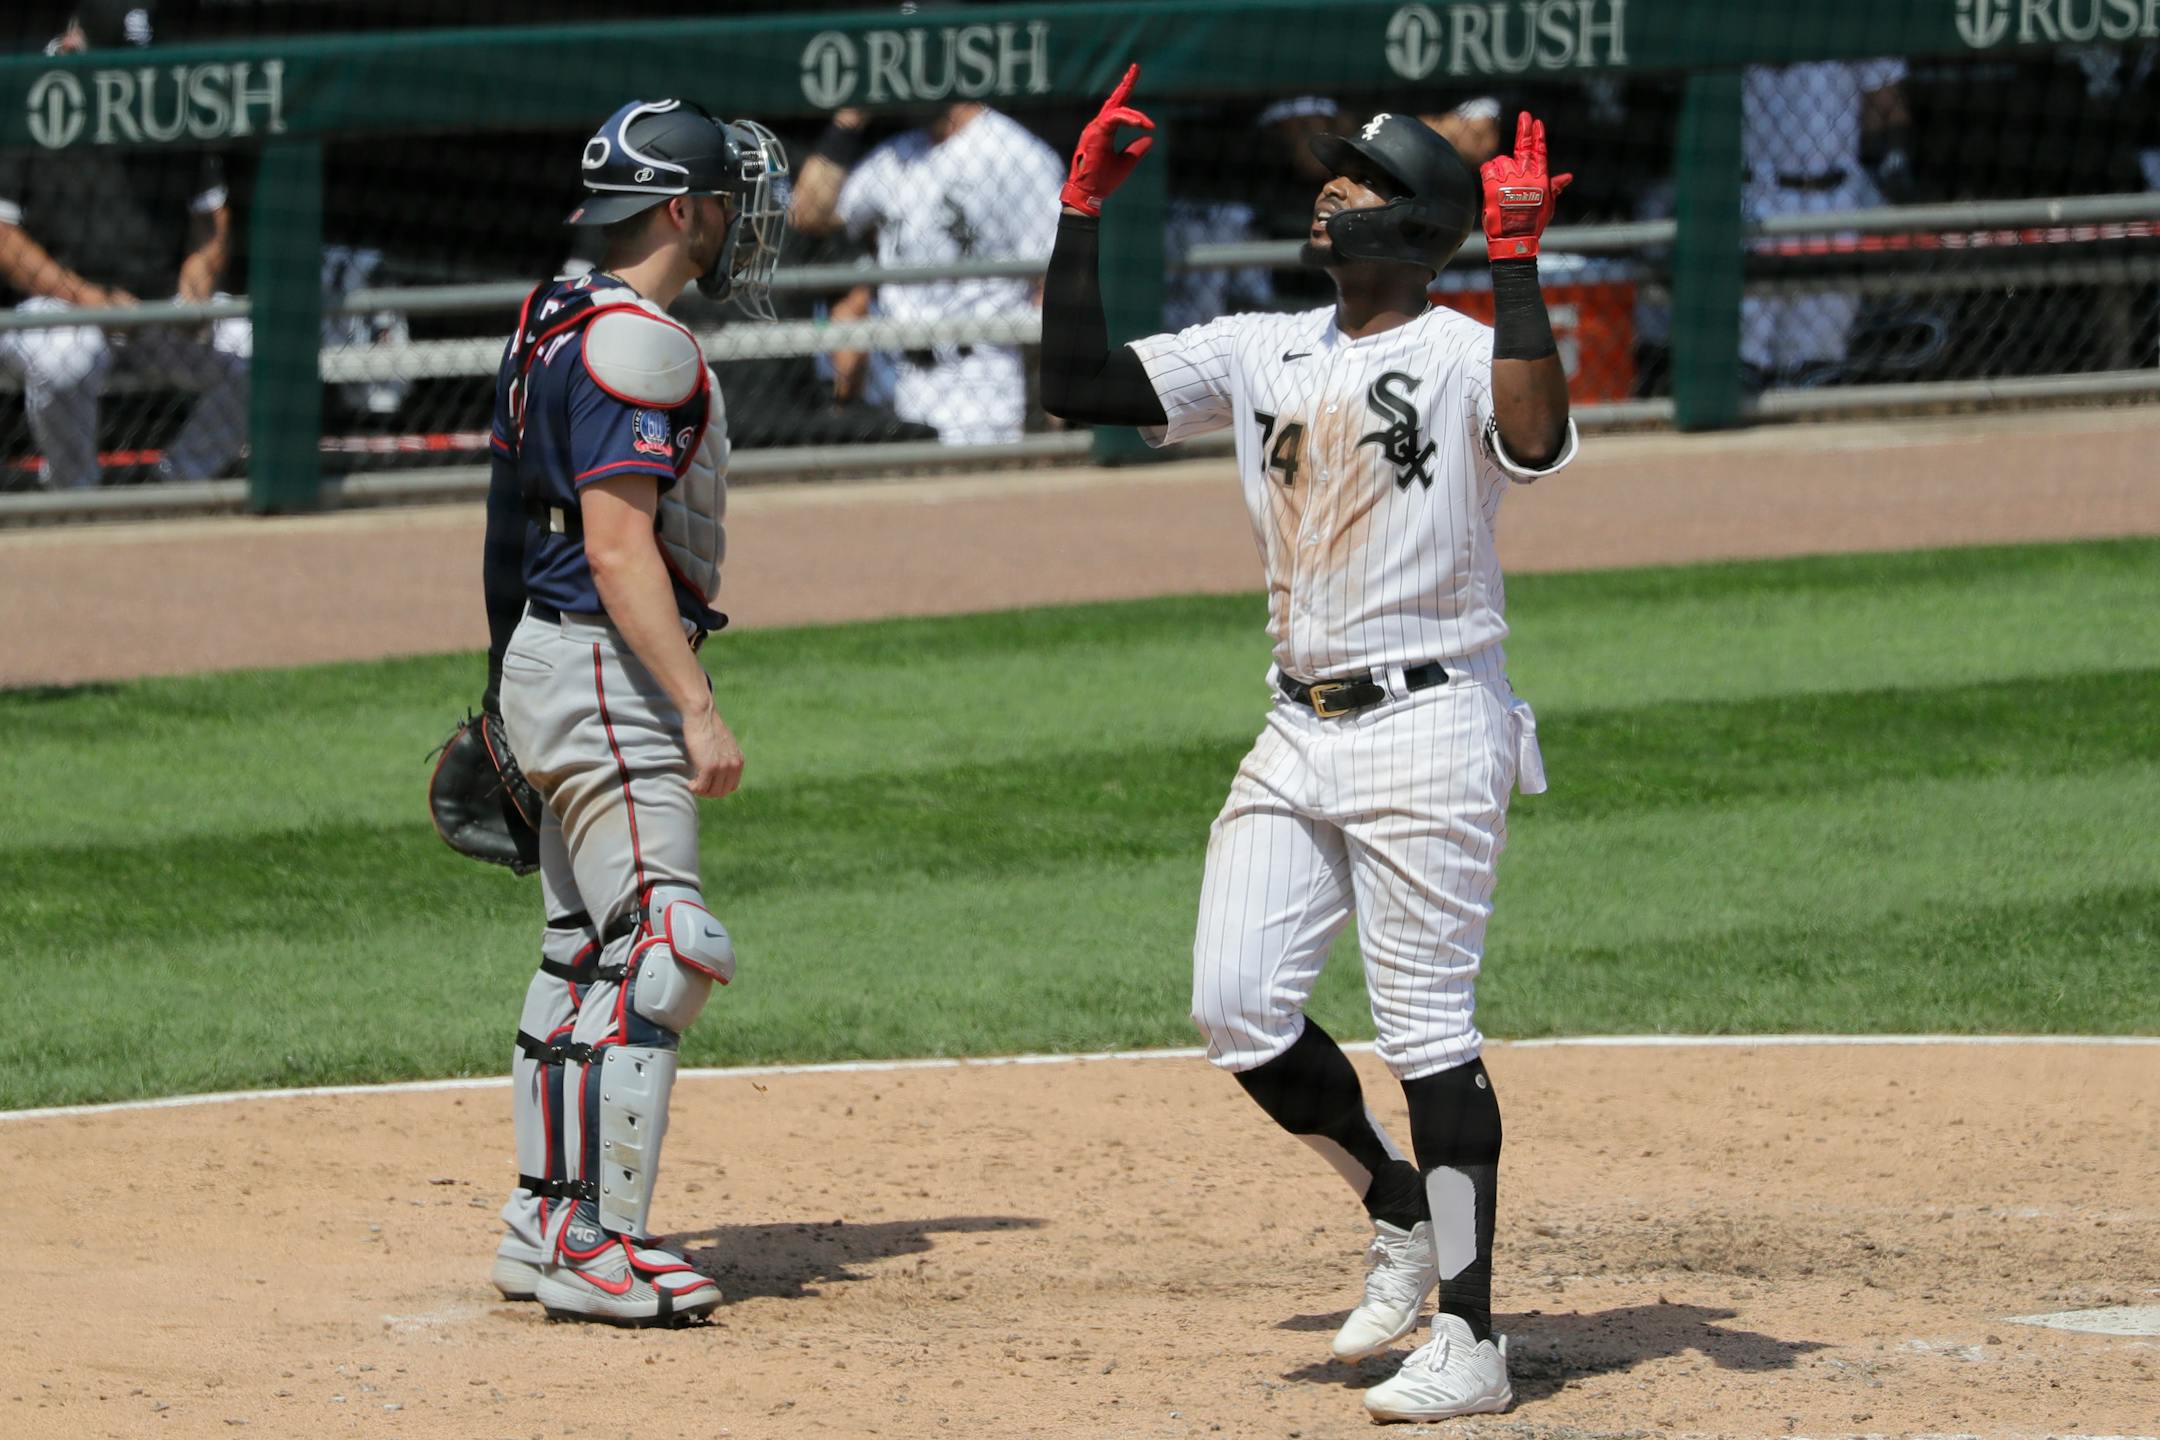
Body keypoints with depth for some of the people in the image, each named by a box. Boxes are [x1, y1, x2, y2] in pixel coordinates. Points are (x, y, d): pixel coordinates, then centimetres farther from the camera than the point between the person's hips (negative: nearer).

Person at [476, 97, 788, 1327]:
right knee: (663, 950, -13)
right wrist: (698, 710, -26)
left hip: (558, 669, 11)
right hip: (606, 671, -11)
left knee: (588, 948, 14)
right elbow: (618, 544, -23)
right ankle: (597, 1244, -15)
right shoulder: (635, 340, -17)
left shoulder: (564, 325, 16)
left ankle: (547, 1226, 19)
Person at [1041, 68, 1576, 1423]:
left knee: (1428, 1029, -7)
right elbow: (1081, 383, 10)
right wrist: (1083, 215, 5)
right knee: (1237, 1008, 1)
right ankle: (1401, 1212, 22)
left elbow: (1535, 435, -29)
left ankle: (1469, 1338, -3)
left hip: (1429, 723, -7)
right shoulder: (1260, 352, 12)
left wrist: (1519, 261, -30)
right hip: (1299, 731, 7)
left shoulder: (1461, 353, -7)